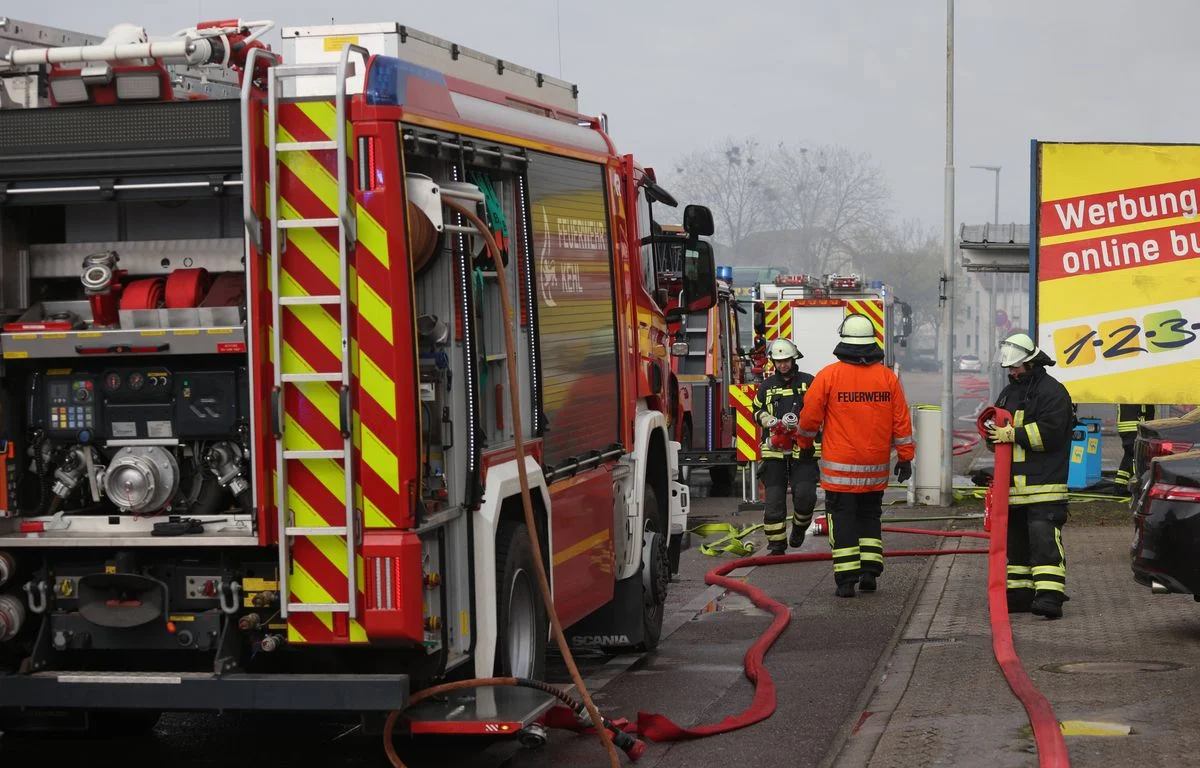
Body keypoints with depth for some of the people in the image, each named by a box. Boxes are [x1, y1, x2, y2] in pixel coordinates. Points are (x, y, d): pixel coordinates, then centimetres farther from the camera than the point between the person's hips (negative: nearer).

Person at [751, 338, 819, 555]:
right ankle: (776, 545, 7)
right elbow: (757, 411, 21)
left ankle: (800, 527, 17)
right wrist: (768, 420, -1)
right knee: (774, 499, 0)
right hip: (774, 450, 2)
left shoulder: (808, 382, 4)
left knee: (805, 495, -13)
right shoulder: (766, 386, 11)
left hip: (802, 449, -2)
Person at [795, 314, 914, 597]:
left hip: (840, 468, -3)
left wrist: (805, 444, 16)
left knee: (842, 520, 1)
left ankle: (846, 579, -3)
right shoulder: (887, 377, -1)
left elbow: (810, 416, -2)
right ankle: (870, 571, 11)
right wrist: (905, 457, 9)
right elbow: (901, 421, 1)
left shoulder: (829, 375, -9)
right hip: (876, 468, 3)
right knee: (870, 516, 17)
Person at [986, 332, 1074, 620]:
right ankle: (1020, 594, 19)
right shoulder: (1009, 393, 20)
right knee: (1016, 541, 12)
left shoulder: (1052, 391, -6)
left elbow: (1049, 432, -18)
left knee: (1044, 539, -15)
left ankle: (1049, 596, -19)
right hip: (1014, 484, 8)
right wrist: (992, 429, -2)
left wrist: (1012, 434, -17)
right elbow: (997, 433, 22)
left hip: (1044, 484, -8)